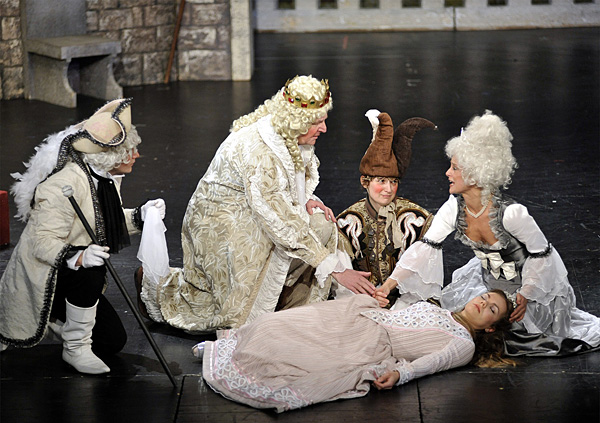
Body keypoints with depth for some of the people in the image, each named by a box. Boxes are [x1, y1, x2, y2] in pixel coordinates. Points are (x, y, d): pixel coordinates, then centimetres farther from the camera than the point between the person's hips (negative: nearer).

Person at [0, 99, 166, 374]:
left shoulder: (108, 176, 0)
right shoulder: (65, 184, -29)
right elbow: (43, 242, -30)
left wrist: (140, 215, -2)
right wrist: (77, 257, -48)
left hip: (72, 274, 9)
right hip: (38, 276, -8)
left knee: (113, 341, 4)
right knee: (91, 274, -37)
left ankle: (56, 316, 25)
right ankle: (75, 347, -17)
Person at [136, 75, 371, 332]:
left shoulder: (290, 137, -7)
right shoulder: (258, 151, -34)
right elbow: (282, 223, -35)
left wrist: (306, 200, -6)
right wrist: (334, 268, -34)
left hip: (252, 218, 8)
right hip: (221, 224, -8)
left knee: (321, 226, -11)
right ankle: (156, 286, 18)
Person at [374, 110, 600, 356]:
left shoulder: (511, 213, -34)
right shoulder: (454, 208, -17)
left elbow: (541, 254, -21)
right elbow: (427, 246, -13)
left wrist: (525, 296, -22)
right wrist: (390, 283, -21)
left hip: (533, 285, -6)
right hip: (488, 280, 6)